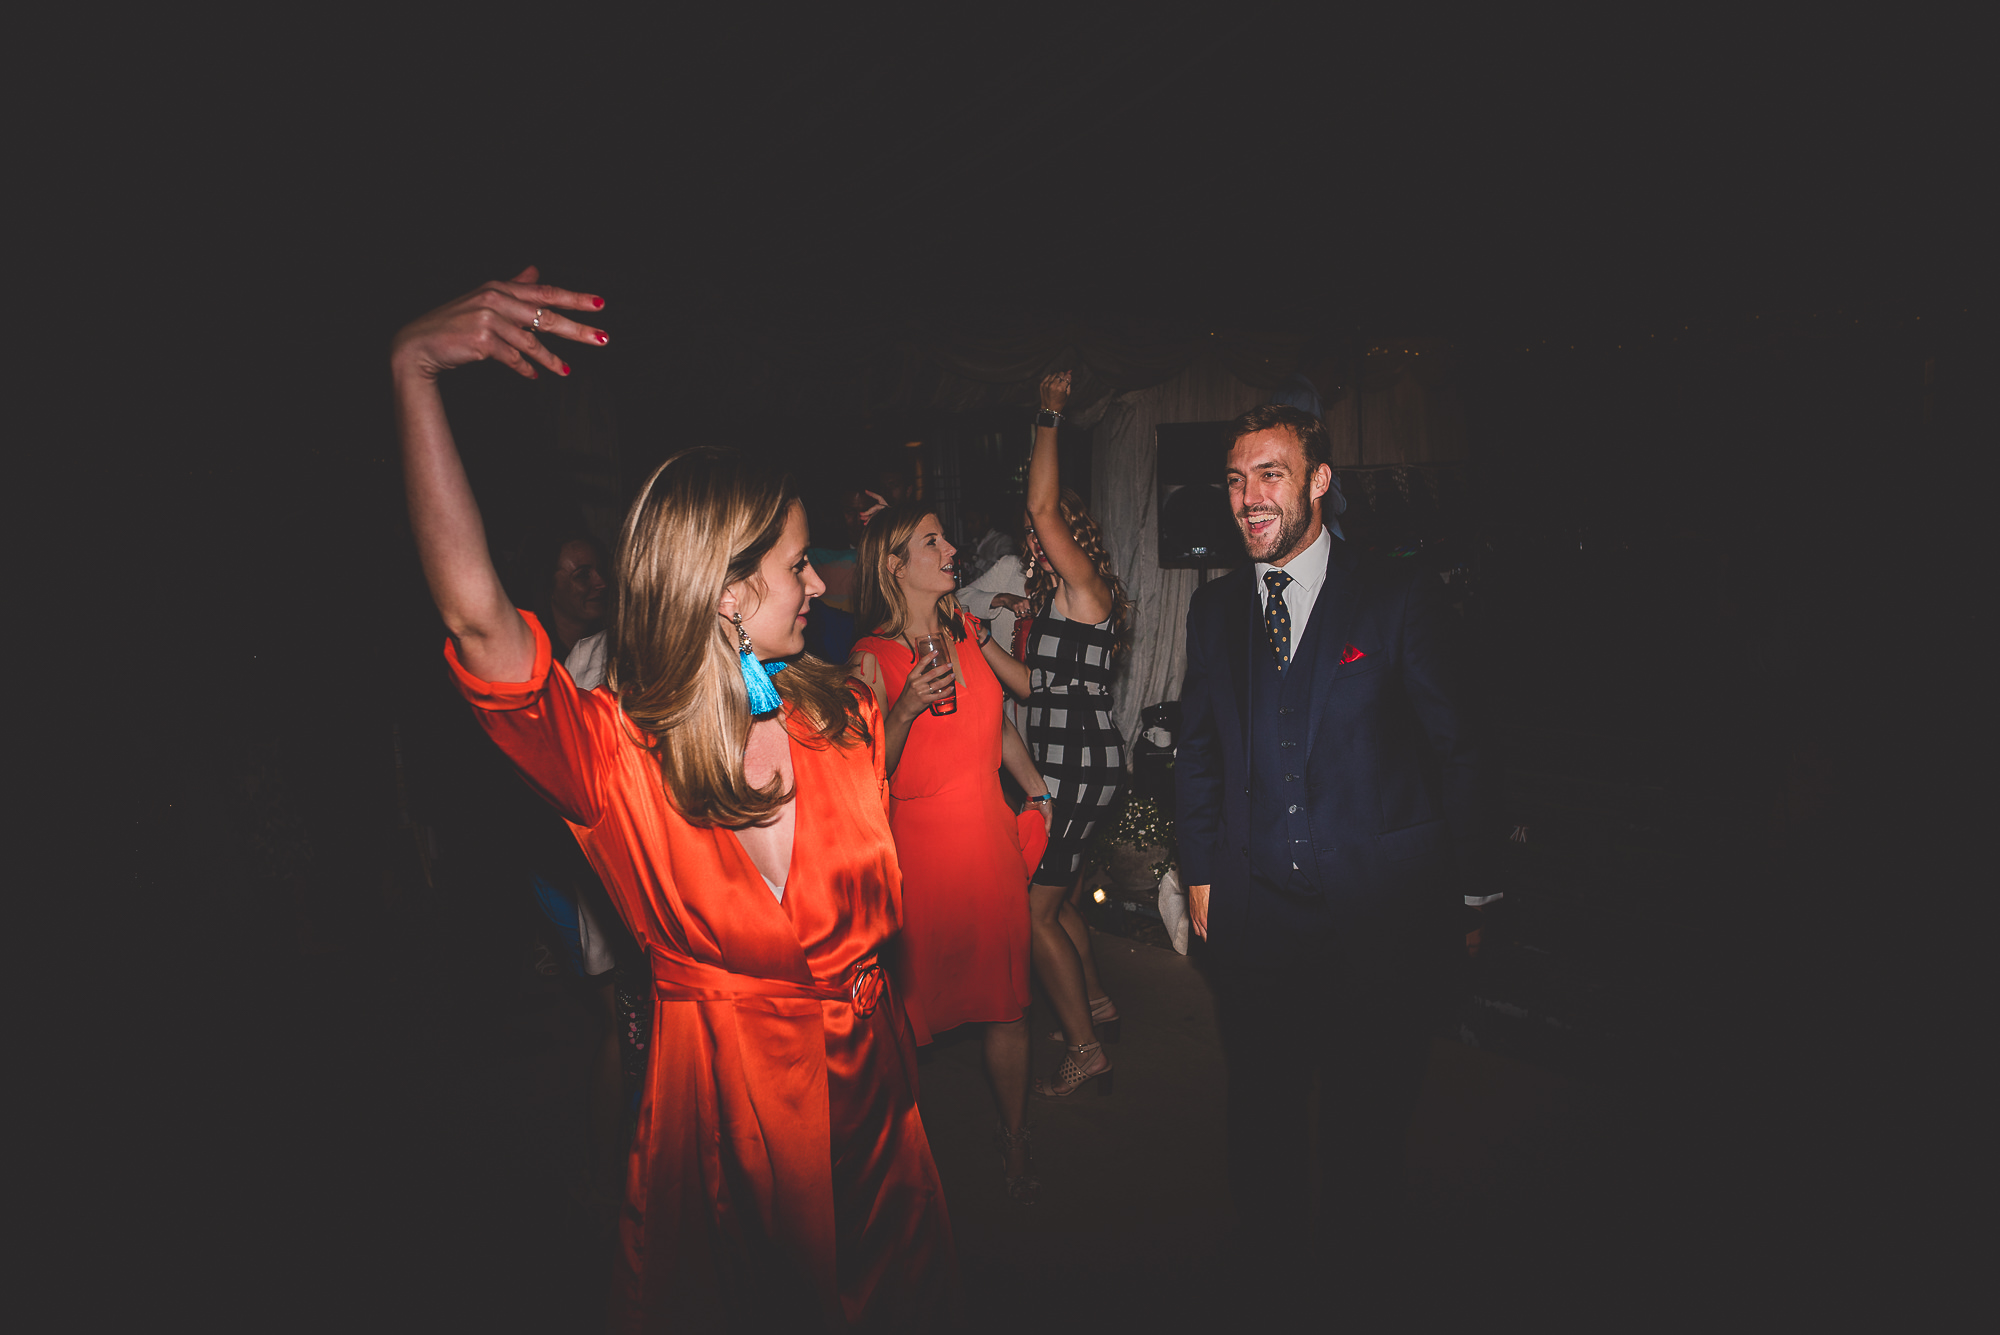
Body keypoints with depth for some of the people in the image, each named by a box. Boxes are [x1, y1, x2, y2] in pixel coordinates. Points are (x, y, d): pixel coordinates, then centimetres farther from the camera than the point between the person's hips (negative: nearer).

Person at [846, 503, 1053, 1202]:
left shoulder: (965, 630, 7)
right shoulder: (871, 659, -9)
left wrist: (1036, 789, 21)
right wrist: (906, 710, -24)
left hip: (991, 833, 5)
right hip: (918, 845, -4)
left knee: (1006, 999, 9)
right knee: (915, 1000, 4)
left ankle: (1014, 1141, 28)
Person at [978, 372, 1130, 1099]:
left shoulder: (1087, 589, -12)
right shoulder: (1057, 603, 15)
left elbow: (1043, 505, -24)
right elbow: (1033, 684, 13)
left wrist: (1049, 418, -17)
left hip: (1080, 767, -10)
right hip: (1067, 766, 10)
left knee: (1035, 910, -6)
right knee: (1058, 902, 20)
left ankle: (1086, 1053, 5)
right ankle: (1097, 1006, 38)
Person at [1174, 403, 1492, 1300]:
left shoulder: (1398, 600, -4)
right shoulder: (1215, 607, 7)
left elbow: (1451, 748, -1)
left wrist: (1454, 887, -2)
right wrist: (1202, 872, 10)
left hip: (1378, 909, -3)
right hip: (1254, 906, 3)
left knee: (1369, 1109, 13)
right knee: (1261, 1107, 15)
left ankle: (1359, 1257, 36)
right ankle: (1269, 1250, 38)